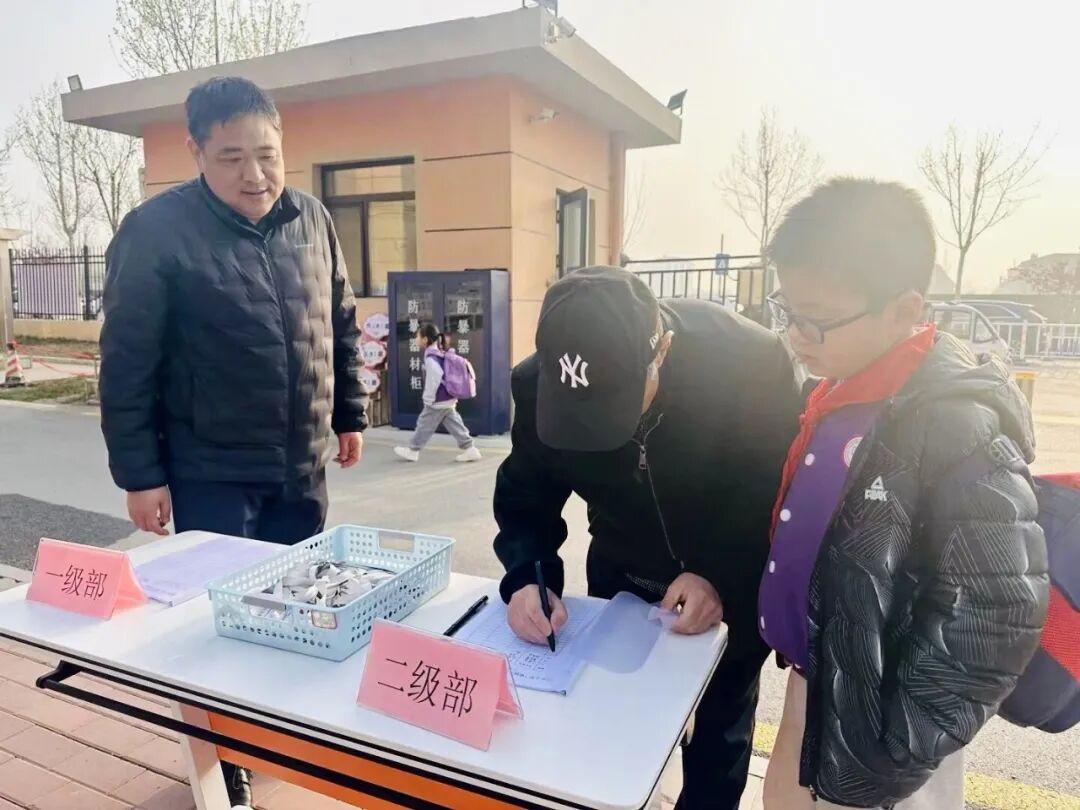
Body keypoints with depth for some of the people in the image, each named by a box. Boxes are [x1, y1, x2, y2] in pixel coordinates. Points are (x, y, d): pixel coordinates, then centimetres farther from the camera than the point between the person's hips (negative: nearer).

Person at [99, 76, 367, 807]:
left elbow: (342, 327, 11)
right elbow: (127, 365, -10)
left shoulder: (312, 220, 3)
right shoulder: (156, 232, -12)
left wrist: (350, 415, 13)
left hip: (302, 465, 5)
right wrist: (140, 473, -10)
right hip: (212, 474, -4)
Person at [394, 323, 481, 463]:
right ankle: (470, 449, 8)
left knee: (424, 425, 5)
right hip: (449, 399, 9)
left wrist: (428, 398, -19)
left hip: (438, 401, -9)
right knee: (454, 425, 10)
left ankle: (412, 451, 18)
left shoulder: (431, 358, -19)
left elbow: (435, 377, -29)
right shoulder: (442, 353, 10)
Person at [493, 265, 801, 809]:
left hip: (734, 585, -1)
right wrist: (527, 578, -29)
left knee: (721, 732, 21)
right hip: (620, 579, 2)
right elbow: (525, 496, -12)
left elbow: (782, 494, -20)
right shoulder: (538, 383, -24)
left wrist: (723, 577, -33)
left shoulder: (751, 361, -32)